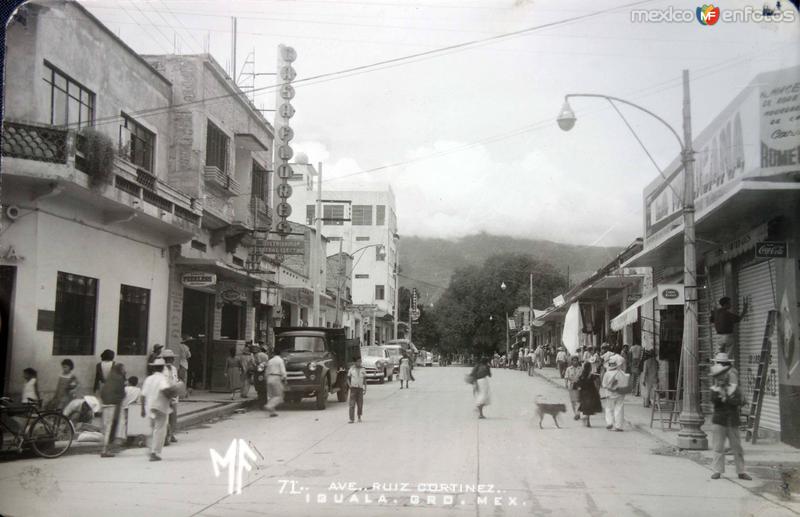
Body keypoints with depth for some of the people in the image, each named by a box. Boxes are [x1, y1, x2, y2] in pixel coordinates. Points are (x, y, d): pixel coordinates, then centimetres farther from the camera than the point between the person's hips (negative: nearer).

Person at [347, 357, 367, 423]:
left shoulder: (363, 370, 6)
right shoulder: (351, 369, 2)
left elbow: (365, 380, 9)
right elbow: (348, 378, 9)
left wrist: (365, 389, 3)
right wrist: (350, 385, -8)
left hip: (360, 388, 2)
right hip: (353, 388, -2)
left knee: (360, 404, 4)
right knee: (352, 404, -9)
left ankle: (359, 417, 25)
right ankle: (351, 419, -11)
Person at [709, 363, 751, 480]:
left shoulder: (734, 388, 7)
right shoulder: (714, 389, 3)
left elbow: (738, 401, -10)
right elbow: (713, 400, -17)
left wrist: (726, 399, -14)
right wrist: (718, 389, -23)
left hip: (733, 423, 1)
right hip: (718, 422, -1)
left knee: (737, 448, 5)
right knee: (718, 447, 0)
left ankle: (741, 471, 12)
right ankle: (717, 471, 5)